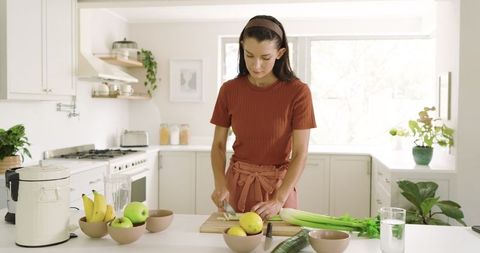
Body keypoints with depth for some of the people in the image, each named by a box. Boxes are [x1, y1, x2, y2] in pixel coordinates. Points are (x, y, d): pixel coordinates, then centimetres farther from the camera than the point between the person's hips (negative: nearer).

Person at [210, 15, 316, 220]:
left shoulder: (298, 92, -14)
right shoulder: (229, 90, -6)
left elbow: (300, 153, -15)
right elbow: (218, 145, 0)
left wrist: (278, 201, -23)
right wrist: (221, 185, -15)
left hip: (278, 185, -2)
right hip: (237, 183, 2)